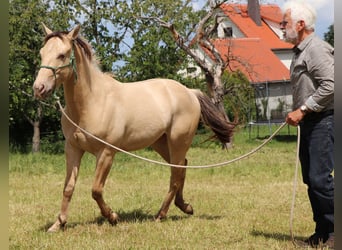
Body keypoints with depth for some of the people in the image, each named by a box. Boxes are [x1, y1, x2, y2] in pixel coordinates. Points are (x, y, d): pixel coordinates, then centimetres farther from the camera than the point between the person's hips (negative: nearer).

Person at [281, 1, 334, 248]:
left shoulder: (316, 49, -14)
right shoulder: (300, 51, 16)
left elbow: (330, 85, -24)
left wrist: (302, 110, -21)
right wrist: (298, 113, 14)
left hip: (322, 121, -10)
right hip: (308, 123, 10)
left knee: (320, 177, -13)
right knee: (311, 179, 11)